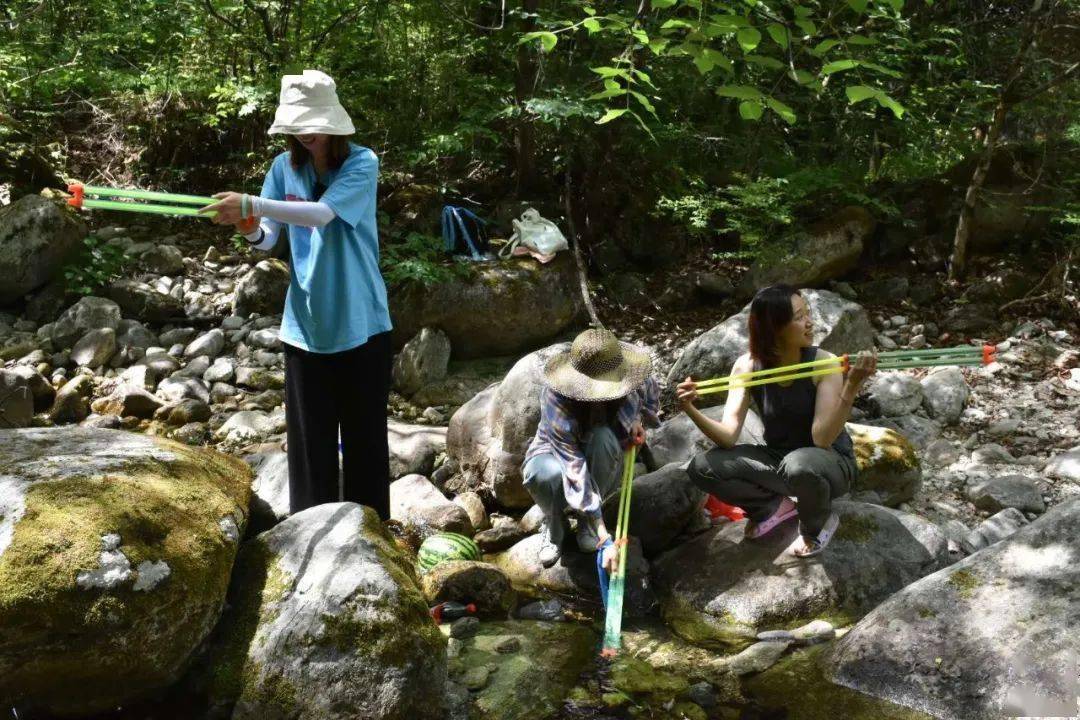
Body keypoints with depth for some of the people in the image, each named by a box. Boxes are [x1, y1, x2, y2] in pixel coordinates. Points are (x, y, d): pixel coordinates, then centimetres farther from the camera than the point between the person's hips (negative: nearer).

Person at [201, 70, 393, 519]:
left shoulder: (362, 164, -9)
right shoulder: (285, 166, 4)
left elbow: (322, 213, -25)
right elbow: (267, 238, 1)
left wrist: (250, 204, -32)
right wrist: (250, 230, -22)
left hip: (361, 323, -3)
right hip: (305, 324, 3)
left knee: (365, 435, 6)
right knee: (310, 438, 6)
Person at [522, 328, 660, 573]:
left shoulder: (629, 380, -23)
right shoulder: (556, 399, -36)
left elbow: (652, 393, 6)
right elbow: (576, 474, -42)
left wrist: (638, 419, -17)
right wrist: (604, 541, -46)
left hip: (604, 467, 3)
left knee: (603, 437, -35)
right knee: (545, 474, -40)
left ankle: (586, 524, -11)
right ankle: (555, 526, -4)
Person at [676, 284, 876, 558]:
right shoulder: (747, 366, -13)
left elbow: (822, 438, -30)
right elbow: (728, 437, -18)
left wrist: (852, 388, -44)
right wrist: (691, 411, -37)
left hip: (831, 462, -3)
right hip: (778, 459, 3)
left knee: (800, 465, -39)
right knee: (702, 468, -16)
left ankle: (819, 523, -4)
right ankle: (774, 506, 9)